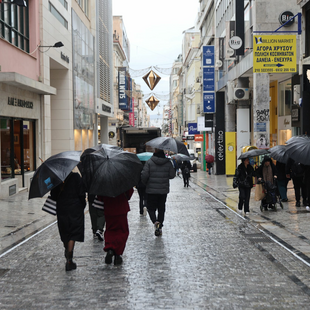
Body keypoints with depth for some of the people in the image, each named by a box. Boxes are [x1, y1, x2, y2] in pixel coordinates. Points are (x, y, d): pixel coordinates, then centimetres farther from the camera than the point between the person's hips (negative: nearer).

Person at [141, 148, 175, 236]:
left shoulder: (149, 162, -9)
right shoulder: (168, 162, -2)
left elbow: (144, 175, -12)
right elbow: (172, 175, 0)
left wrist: (145, 183, 8)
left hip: (151, 190, -2)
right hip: (164, 190, 2)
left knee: (151, 208, 7)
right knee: (161, 209, 13)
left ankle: (155, 222, -19)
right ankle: (160, 228, 13)